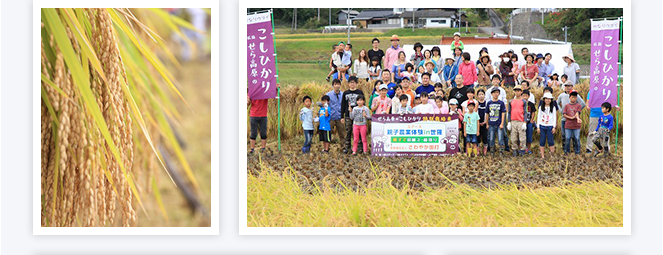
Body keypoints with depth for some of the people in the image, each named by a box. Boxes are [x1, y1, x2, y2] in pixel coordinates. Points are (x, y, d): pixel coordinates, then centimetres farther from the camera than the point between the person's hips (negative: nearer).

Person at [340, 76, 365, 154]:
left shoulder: (360, 92, 6)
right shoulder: (345, 93, 10)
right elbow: (343, 105, 12)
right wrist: (342, 117, 7)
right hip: (348, 115, 2)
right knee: (348, 131, 2)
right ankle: (347, 147, 7)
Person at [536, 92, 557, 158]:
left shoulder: (553, 108, 6)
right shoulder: (541, 107, 9)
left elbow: (554, 117, 5)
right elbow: (538, 117, 9)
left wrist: (554, 127, -2)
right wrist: (538, 127, 4)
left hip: (550, 126, -1)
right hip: (542, 126, 1)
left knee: (550, 140, -5)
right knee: (542, 141, 1)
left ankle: (552, 155, 1)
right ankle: (542, 155, 4)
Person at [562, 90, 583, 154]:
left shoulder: (578, 105, 4)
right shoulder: (566, 106, 8)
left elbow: (577, 113, -11)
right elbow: (564, 115, 0)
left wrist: (578, 118, -32)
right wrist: (571, 118, -15)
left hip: (576, 125, -1)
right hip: (568, 125, 1)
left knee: (577, 139, 1)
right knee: (567, 139, 3)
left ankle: (577, 152, 10)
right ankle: (566, 152, 14)